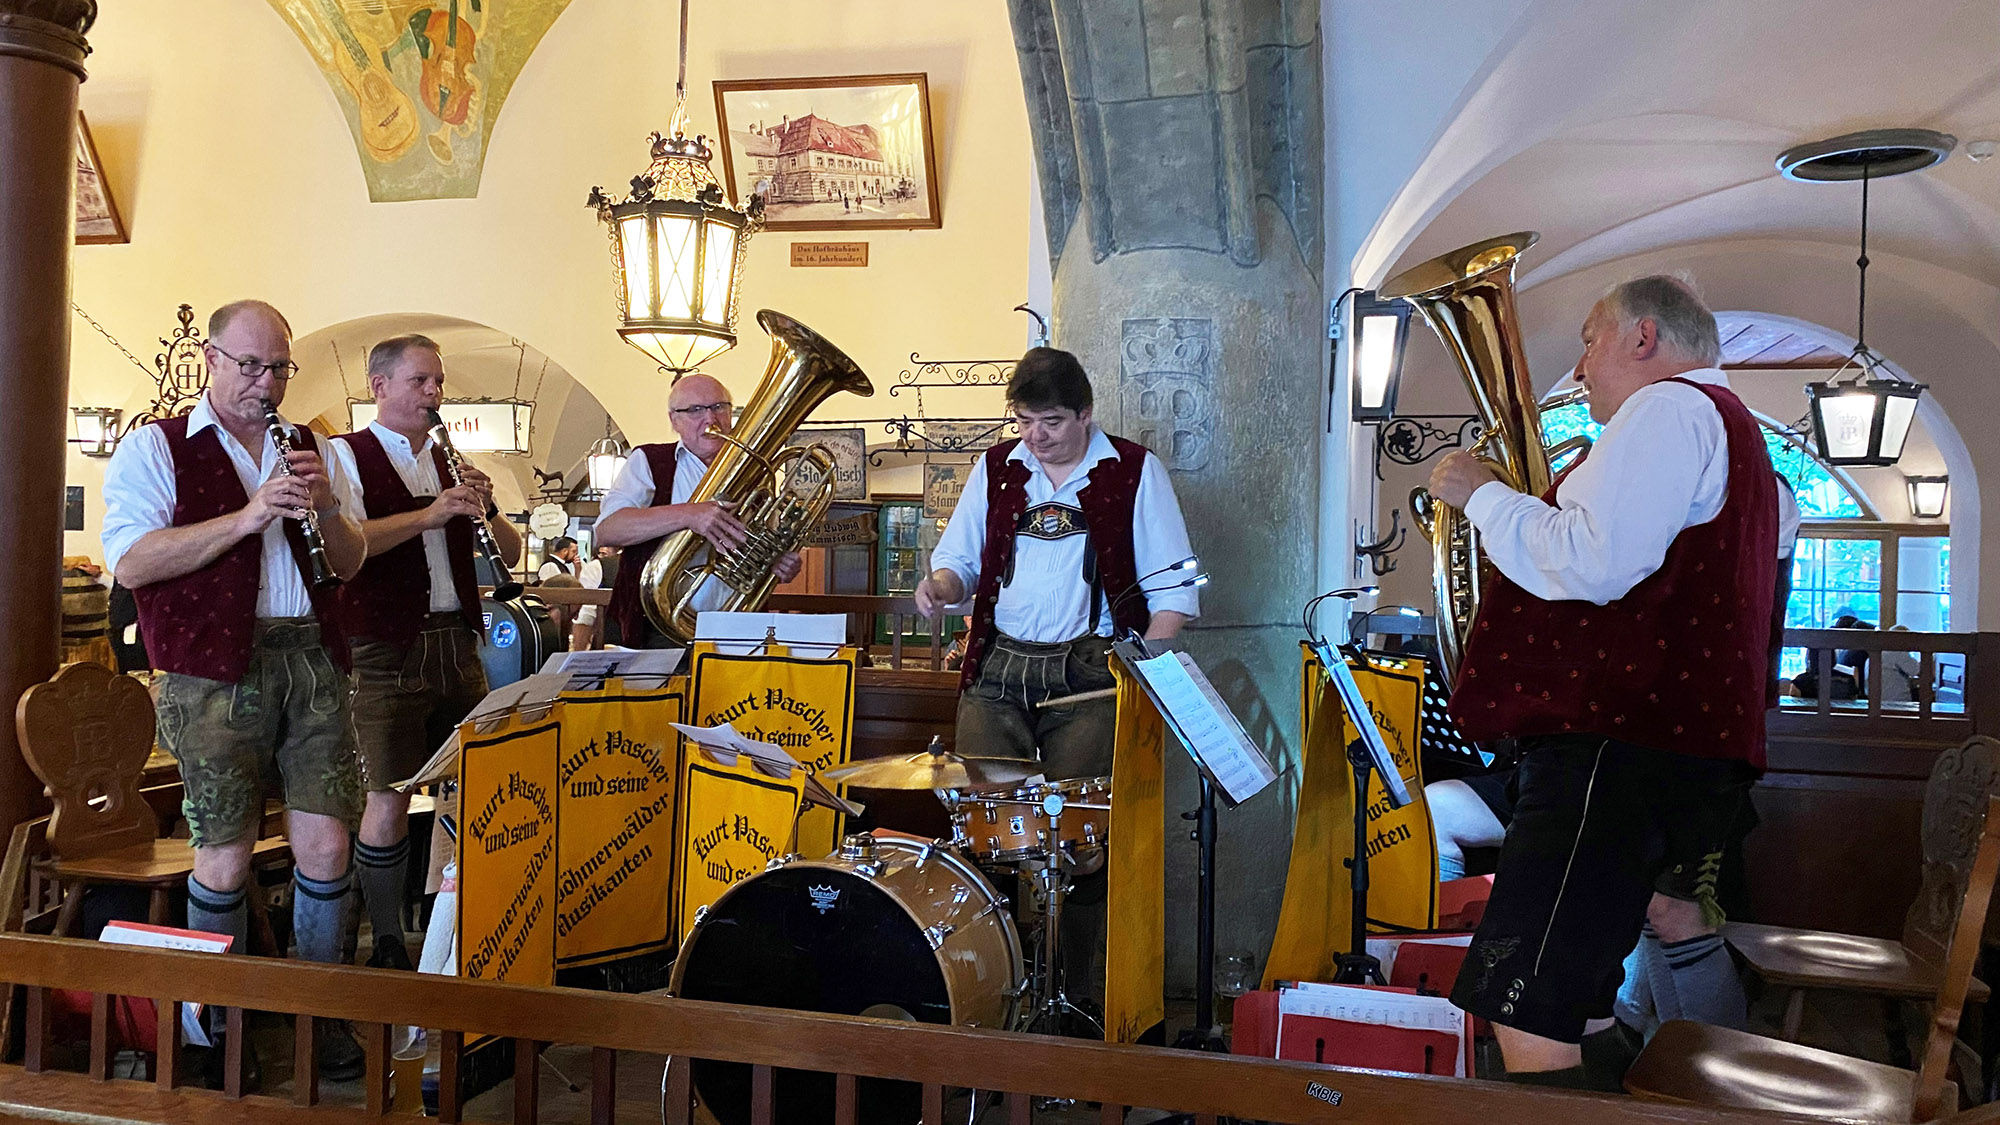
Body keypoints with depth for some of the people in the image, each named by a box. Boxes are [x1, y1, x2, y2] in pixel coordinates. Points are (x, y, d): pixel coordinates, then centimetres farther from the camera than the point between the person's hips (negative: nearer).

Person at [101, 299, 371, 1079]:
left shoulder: (307, 449, 17)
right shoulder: (155, 448, 3)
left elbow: (351, 562, 16)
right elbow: (130, 562, -11)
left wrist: (326, 510, -5)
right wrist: (246, 516, -18)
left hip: (312, 661, 4)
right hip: (217, 671, -4)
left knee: (326, 846, 3)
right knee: (226, 858, 3)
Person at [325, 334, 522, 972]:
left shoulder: (449, 463, 17)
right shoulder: (345, 456, 0)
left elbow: (509, 554, 14)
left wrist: (486, 511, -5)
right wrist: (429, 514, -23)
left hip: (458, 644, 6)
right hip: (386, 650, -5)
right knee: (390, 798, -4)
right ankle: (387, 945, 10)